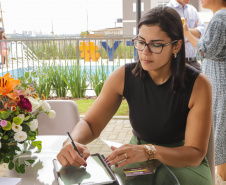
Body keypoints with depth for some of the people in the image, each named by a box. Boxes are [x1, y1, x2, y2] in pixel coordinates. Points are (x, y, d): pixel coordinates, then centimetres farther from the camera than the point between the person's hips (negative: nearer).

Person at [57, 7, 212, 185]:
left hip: (182, 162, -1)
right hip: (139, 160, 1)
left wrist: (150, 151, -39)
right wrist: (73, 142, -32)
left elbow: (195, 154, -20)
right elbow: (91, 123, -8)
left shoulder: (198, 84, -19)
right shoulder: (123, 76, -12)